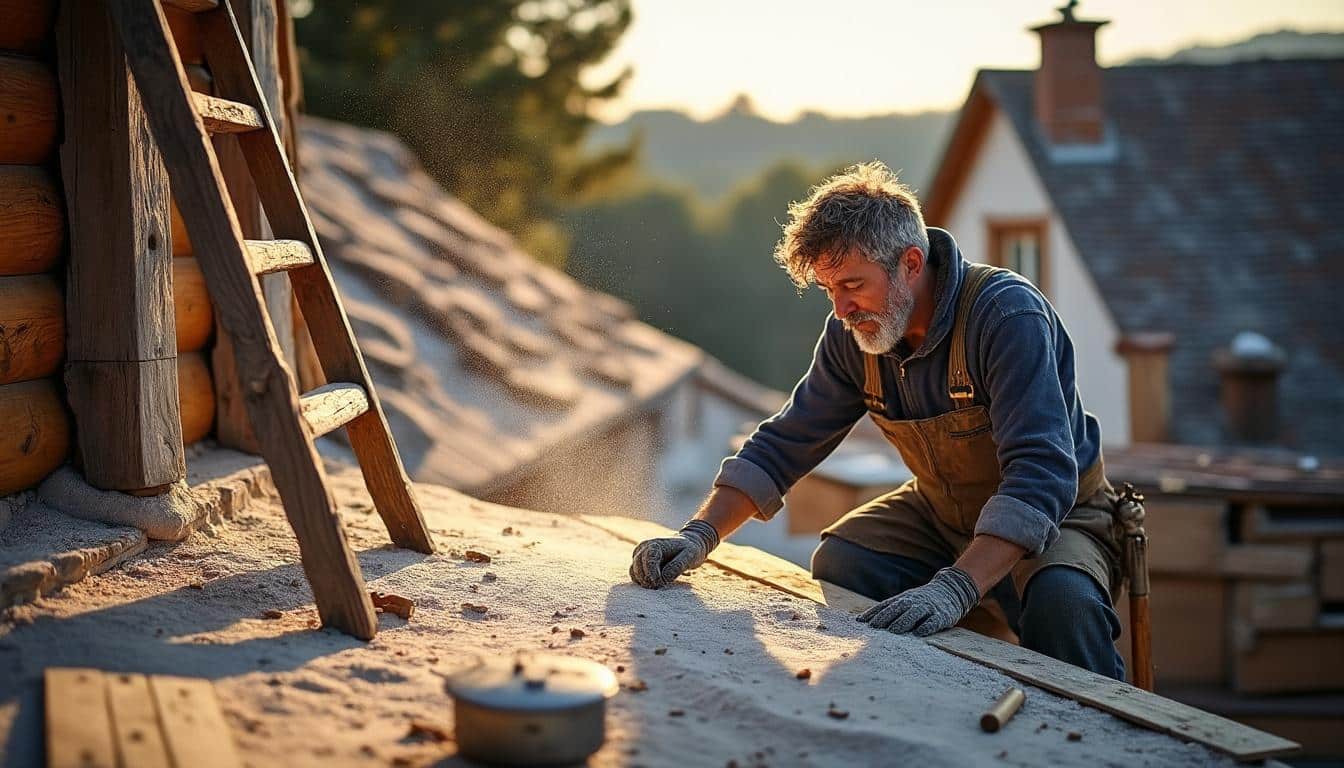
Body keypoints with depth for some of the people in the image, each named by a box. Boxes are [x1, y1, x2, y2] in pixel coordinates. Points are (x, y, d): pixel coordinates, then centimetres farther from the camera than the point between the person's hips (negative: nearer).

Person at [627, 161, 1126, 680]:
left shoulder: (1008, 316, -30)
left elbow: (1041, 475, -39)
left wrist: (955, 589, -50)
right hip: (941, 514, 6)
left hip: (1059, 516, -6)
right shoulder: (853, 332, -9)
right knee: (840, 561, -15)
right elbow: (784, 443, -2)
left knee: (1061, 598, -34)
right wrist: (699, 535, -16)